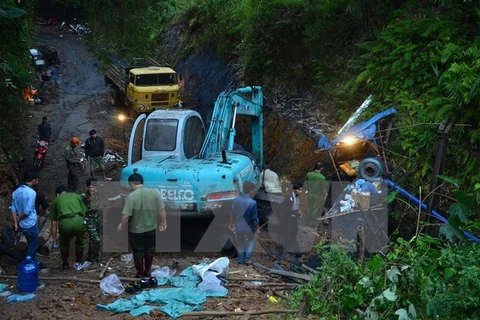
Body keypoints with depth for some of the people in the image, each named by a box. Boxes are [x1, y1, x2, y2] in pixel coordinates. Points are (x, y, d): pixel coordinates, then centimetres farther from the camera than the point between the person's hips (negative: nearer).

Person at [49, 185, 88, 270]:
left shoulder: (55, 201, 26)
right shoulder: (77, 195, 28)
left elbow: (54, 223, 25)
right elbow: (84, 212, 26)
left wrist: (54, 238, 35)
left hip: (64, 222, 0)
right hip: (78, 221, 0)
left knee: (64, 243, 29)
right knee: (80, 242, 30)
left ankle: (65, 264, 40)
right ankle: (78, 263, 36)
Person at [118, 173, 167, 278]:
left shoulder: (131, 196, -21)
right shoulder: (154, 192, -8)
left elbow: (126, 216, -21)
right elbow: (162, 210, -4)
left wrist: (121, 226, -3)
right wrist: (163, 223, 9)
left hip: (136, 230, -4)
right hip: (151, 228, 4)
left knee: (138, 252, 12)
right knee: (149, 249, 21)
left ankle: (141, 274, 24)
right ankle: (147, 272, 33)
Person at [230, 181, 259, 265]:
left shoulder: (236, 200, -11)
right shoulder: (252, 202, -23)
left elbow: (232, 214, -1)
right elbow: (254, 218, -15)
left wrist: (231, 224, 15)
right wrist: (257, 228, 0)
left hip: (238, 227, 3)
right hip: (249, 227, -3)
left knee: (241, 242, 24)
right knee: (251, 240, 25)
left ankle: (240, 260, 30)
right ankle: (247, 259, 23)